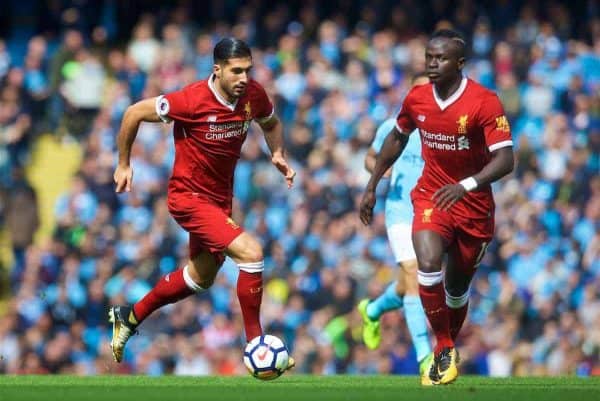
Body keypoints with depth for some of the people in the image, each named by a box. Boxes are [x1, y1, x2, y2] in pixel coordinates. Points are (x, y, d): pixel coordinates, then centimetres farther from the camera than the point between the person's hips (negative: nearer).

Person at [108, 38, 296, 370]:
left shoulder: (254, 95, -9)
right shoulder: (193, 100, -26)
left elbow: (271, 124, 15)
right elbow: (134, 114, -15)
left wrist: (278, 154, -5)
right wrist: (123, 165, -6)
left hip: (220, 198, 8)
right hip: (189, 196, -8)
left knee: (201, 277, 24)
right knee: (251, 252, -23)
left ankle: (129, 317, 43)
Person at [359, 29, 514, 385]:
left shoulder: (485, 102, -20)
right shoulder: (417, 99, -6)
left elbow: (505, 159, -28)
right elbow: (397, 138, 15)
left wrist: (465, 186, -43)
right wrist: (372, 187, 15)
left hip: (474, 206, -2)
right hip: (431, 196, 2)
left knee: (457, 289, 12)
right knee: (429, 264, -26)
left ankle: (447, 349, 39)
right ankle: (445, 350, -12)